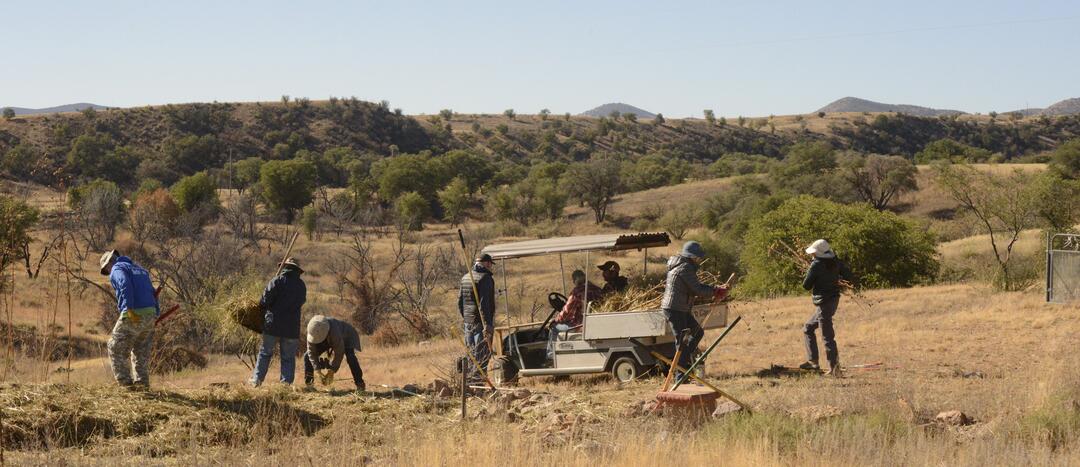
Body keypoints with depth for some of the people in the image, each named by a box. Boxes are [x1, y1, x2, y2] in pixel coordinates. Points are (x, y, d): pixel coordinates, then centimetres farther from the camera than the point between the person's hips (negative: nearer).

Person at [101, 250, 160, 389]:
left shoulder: (117, 269, 1)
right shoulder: (139, 269, 26)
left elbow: (125, 286, -20)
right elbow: (152, 293, 21)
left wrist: (129, 309, -28)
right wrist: (156, 313, 17)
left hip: (133, 316, -7)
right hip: (150, 314, 7)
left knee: (117, 348, 6)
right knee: (142, 351, 16)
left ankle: (125, 382, 2)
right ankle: (142, 382, 13)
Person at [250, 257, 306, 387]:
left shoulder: (277, 281, -5)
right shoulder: (301, 285, 9)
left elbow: (266, 300, -11)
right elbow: (301, 302, 13)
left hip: (273, 324, -2)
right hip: (292, 327, 2)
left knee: (265, 352, 10)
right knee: (288, 357, 8)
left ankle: (257, 380, 9)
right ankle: (286, 382, 1)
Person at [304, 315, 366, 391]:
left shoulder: (334, 331, -45)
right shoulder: (312, 331, -31)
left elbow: (339, 353, -38)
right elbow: (311, 351, -24)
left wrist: (332, 372, -32)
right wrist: (318, 371, -29)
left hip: (345, 337, -5)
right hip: (328, 341, 5)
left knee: (350, 357, -32)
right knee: (307, 355, -7)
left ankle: (360, 384, -25)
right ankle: (308, 383, 2)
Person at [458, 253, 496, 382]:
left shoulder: (465, 278, 13)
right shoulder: (485, 278, -13)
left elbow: (460, 300, 19)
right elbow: (484, 303, -20)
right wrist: (487, 325, -21)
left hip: (467, 321, 8)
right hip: (480, 322, -8)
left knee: (471, 352, 16)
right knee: (482, 354, -5)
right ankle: (477, 377, -9)